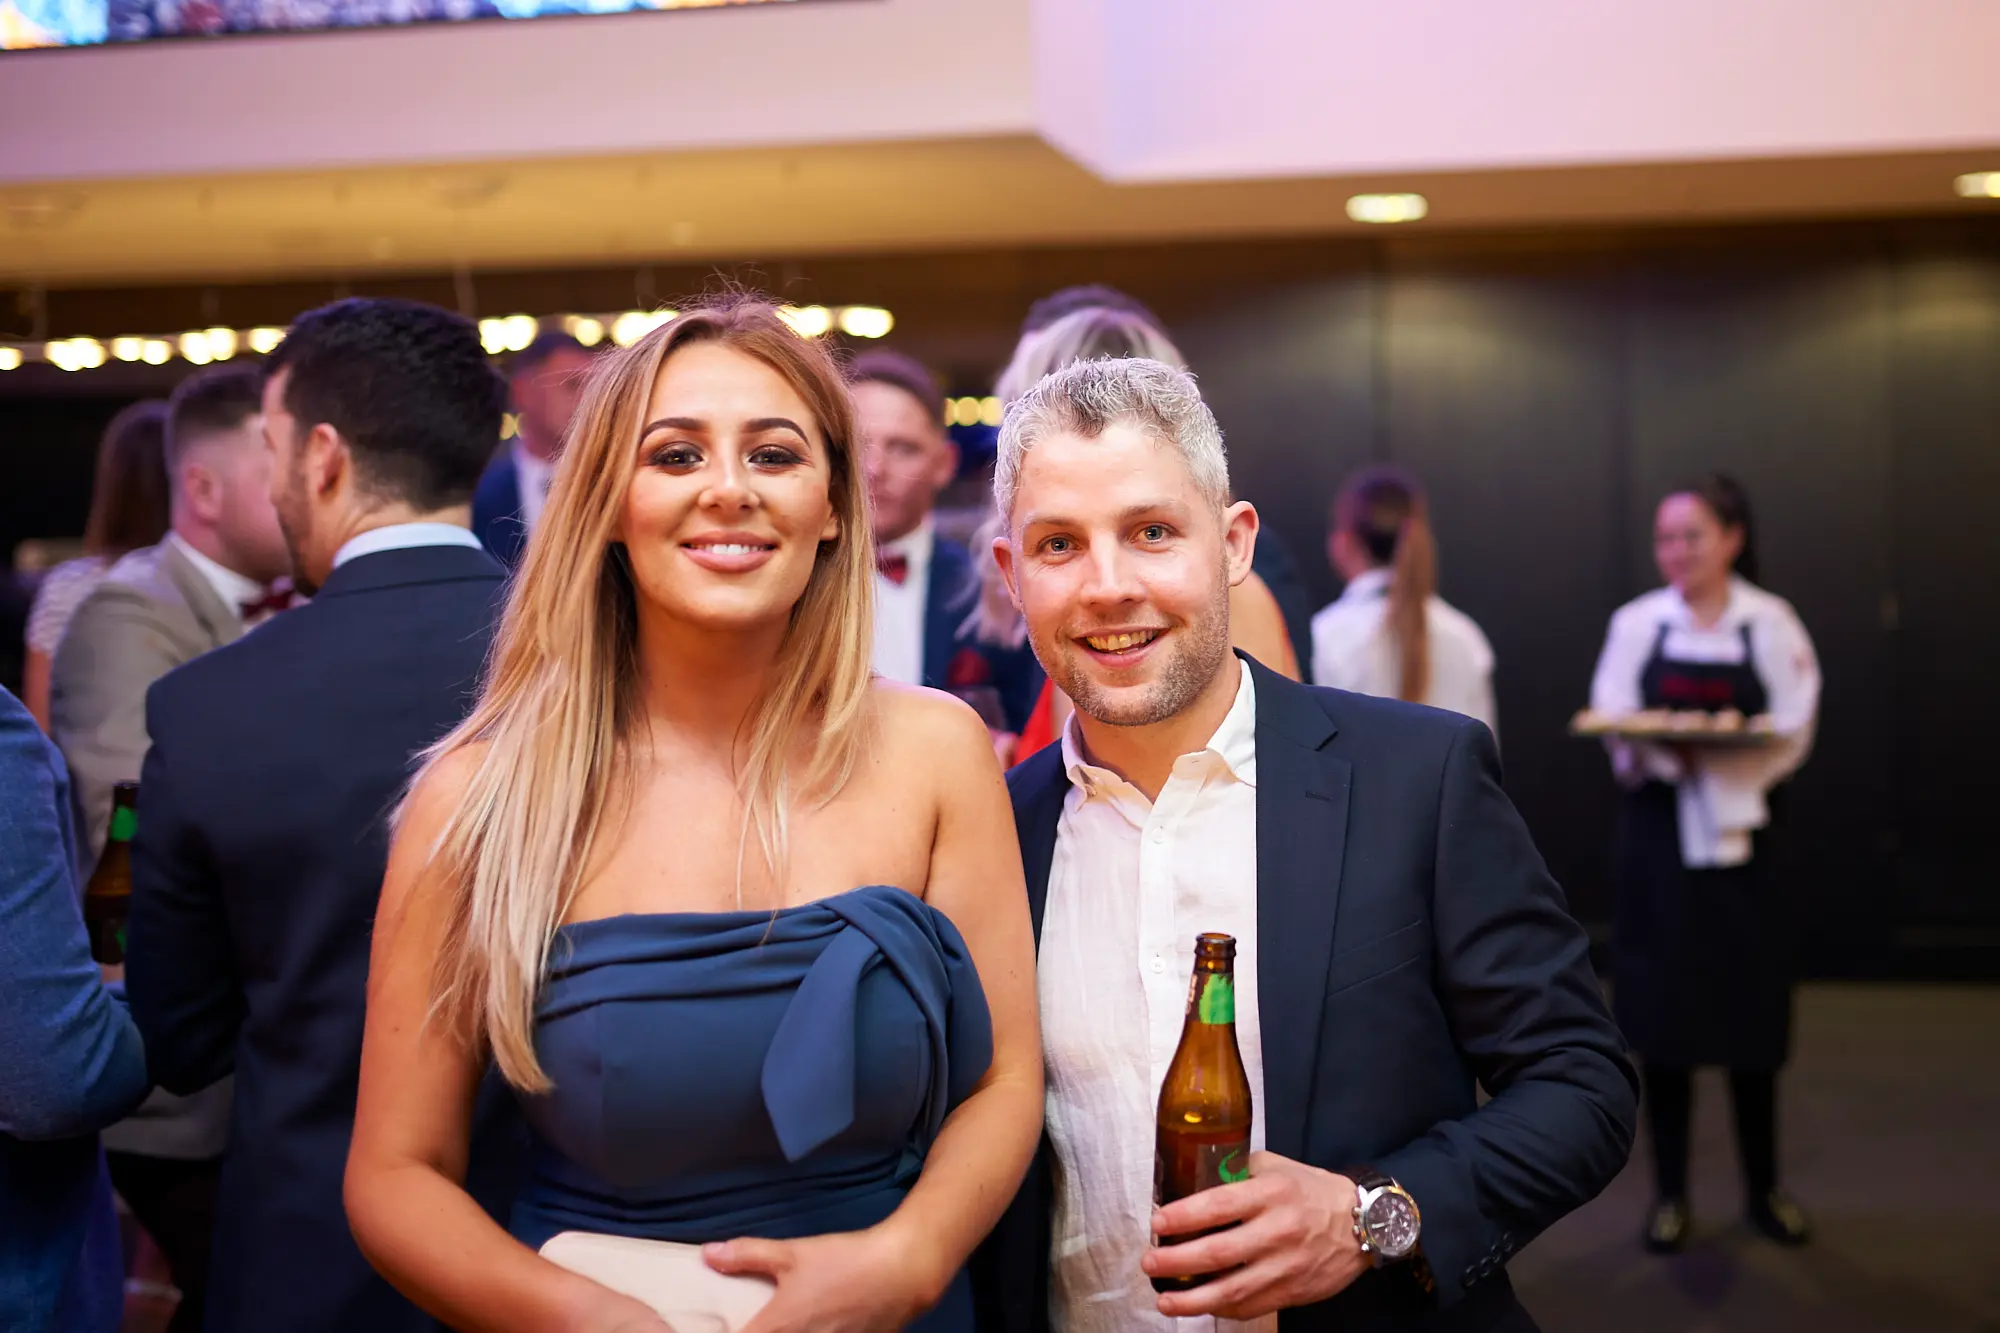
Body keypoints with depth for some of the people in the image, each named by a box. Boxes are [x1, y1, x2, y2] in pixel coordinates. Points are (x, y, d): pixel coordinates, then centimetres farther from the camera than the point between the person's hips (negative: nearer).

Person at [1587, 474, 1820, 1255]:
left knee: (1750, 1016, 6)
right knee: (1662, 1017, 4)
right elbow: (1616, 726, -3)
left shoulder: (1771, 624, -1)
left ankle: (1763, 1188, 24)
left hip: (1736, 832, 0)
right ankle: (1670, 1193, 17)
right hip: (1657, 835, 1)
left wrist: (1716, 748, -24)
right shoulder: (1637, 623, 2)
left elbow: (1792, 732, -7)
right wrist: (1659, 749, -25)